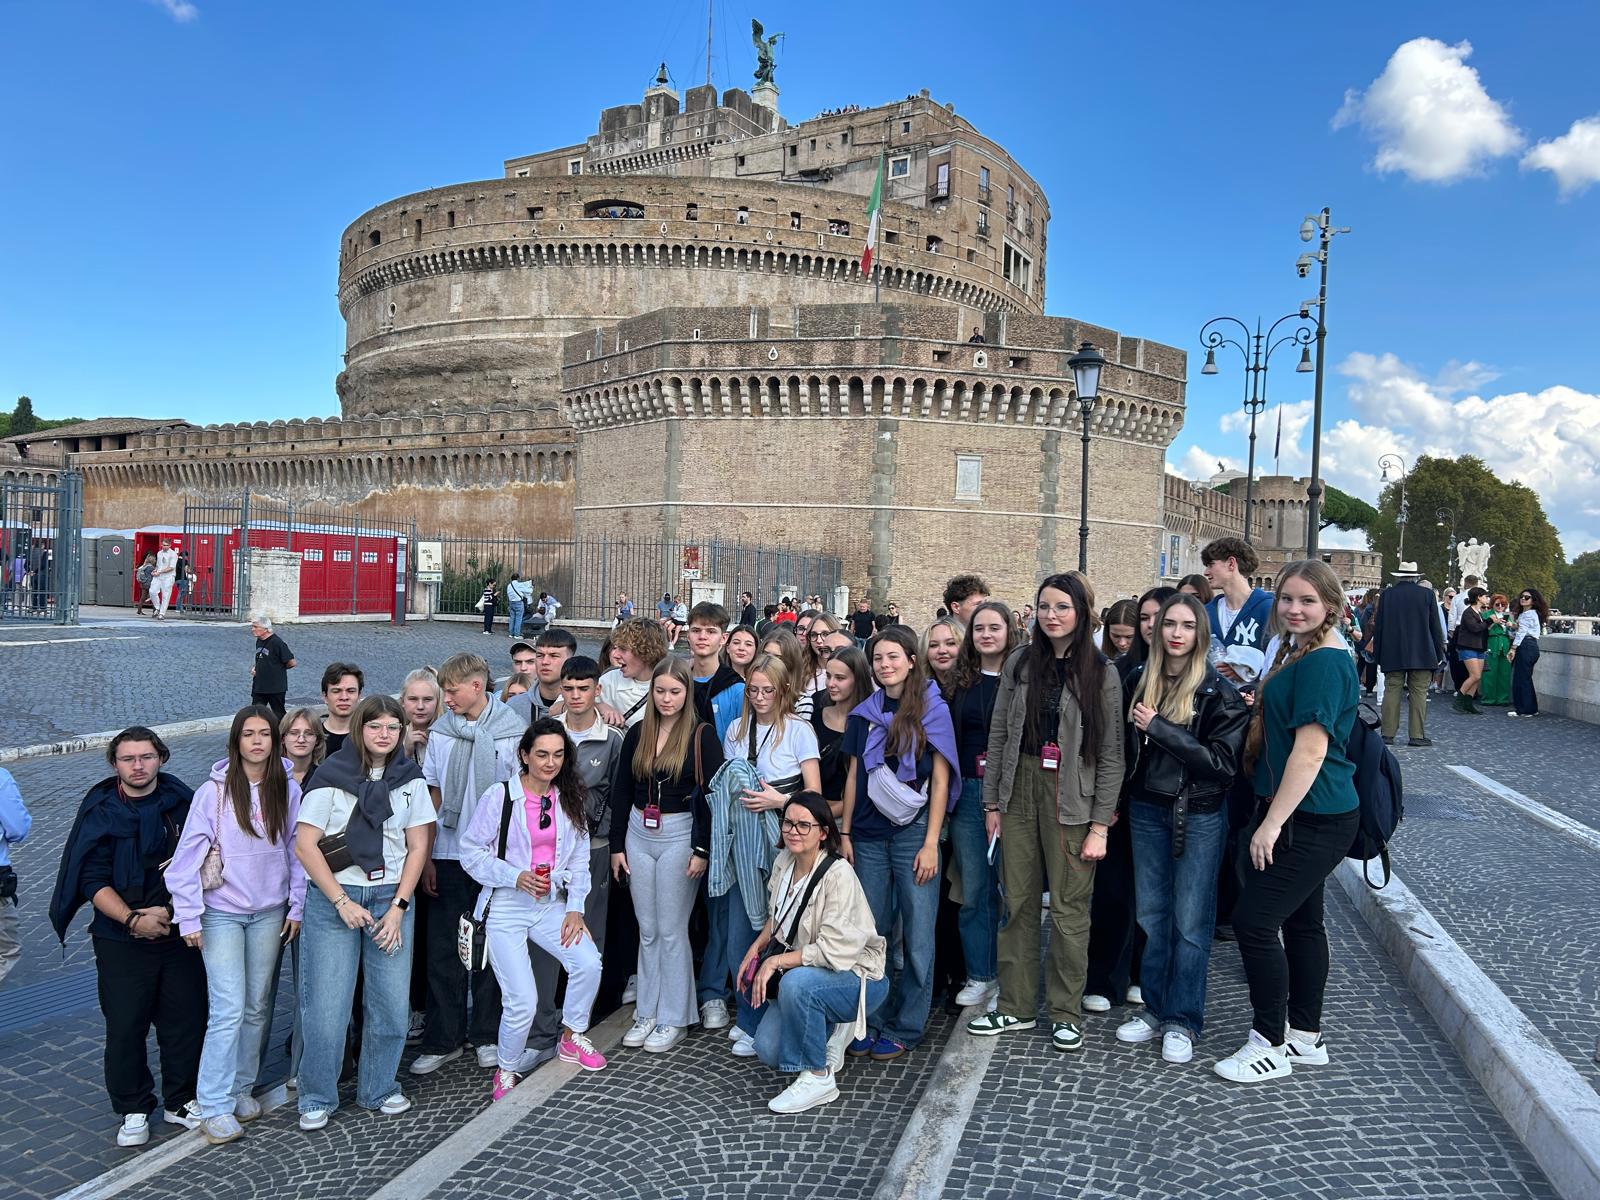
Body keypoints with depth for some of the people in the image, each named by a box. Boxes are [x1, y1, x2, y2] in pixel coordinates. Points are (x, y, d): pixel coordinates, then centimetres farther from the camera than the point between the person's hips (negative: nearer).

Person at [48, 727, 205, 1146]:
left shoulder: (183, 802, 0)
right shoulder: (100, 813, -3)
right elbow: (93, 880, -8)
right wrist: (133, 919, -19)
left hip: (180, 934, 1)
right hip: (121, 942, -1)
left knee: (186, 1020, 7)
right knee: (125, 1027, 5)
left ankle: (182, 1101, 25)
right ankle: (133, 1110, 23)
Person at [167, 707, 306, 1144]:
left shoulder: (288, 791, 0)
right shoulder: (214, 791, -10)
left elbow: (298, 852, 6)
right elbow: (188, 854, -8)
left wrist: (296, 907, 4)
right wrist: (189, 917, -9)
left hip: (270, 912, 3)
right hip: (222, 914, -3)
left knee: (258, 1007, 10)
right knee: (228, 1010, -7)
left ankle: (242, 1087, 26)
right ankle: (215, 1107, 3)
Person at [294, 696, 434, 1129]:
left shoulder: (410, 778, 4)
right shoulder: (331, 775, -6)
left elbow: (418, 846, 5)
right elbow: (305, 846, -7)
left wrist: (398, 907, -4)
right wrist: (342, 902, -11)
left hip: (391, 898, 3)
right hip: (333, 898, -2)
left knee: (391, 1002, 2)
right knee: (326, 1004, -1)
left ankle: (378, 1089, 22)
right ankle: (317, 1098, 18)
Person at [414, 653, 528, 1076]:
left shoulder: (512, 731, -5)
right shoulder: (440, 732, 3)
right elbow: (434, 796, 7)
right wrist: (425, 856, 3)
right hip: (449, 855, 2)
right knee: (442, 949, 5)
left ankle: (487, 1035, 23)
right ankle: (442, 1040, 17)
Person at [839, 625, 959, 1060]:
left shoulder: (933, 711, -1)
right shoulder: (864, 714, 10)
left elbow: (940, 781, -3)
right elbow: (853, 776, 12)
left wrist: (931, 843, -8)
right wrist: (845, 833, 6)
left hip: (914, 833, -3)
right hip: (869, 836, 3)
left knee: (917, 934, 1)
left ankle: (905, 1027, 13)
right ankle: (870, 1021, 17)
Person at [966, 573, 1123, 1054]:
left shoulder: (1100, 674, -2)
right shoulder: (1020, 663, 7)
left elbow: (1111, 753, -4)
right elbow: (998, 734, 9)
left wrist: (1100, 825, -8)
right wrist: (991, 802, 6)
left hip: (1071, 798, -3)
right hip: (1019, 789, 3)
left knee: (1069, 907, 2)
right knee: (1017, 902, 8)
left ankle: (1065, 1012, 18)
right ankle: (1016, 1006, 22)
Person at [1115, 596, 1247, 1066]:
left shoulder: (1218, 692, -11)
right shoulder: (1139, 679, 2)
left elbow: (1222, 761, -17)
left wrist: (1160, 729, -21)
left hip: (1199, 815, -4)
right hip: (1146, 809, 4)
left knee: (1190, 921, 4)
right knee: (1150, 913, 13)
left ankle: (1183, 1019, 17)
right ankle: (1154, 1006, 27)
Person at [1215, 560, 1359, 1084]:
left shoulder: (1324, 662, -20)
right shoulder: (1298, 651, 12)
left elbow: (1311, 749, -23)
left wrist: (1273, 822, -22)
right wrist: (1258, 705, 7)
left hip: (1312, 820, -10)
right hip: (1303, 815, 10)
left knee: (1254, 921, -7)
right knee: (1301, 922, 17)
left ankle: (1270, 1045, 8)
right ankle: (1307, 1038, 30)